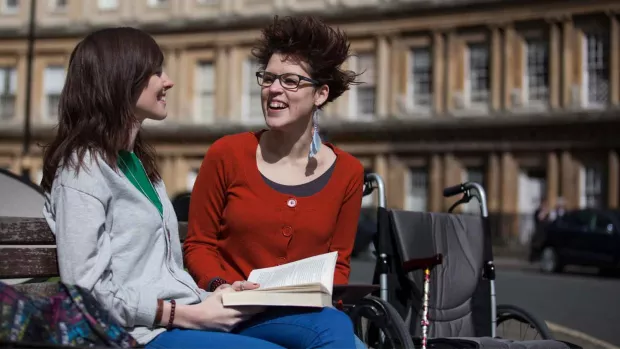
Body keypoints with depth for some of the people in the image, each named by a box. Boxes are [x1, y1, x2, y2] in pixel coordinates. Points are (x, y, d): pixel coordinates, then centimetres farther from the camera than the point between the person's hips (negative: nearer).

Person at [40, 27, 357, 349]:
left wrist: (206, 300, 0)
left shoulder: (137, 160, 21)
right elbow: (86, 290, -15)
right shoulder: (83, 168, -7)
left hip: (185, 316, 9)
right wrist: (191, 315, -15)